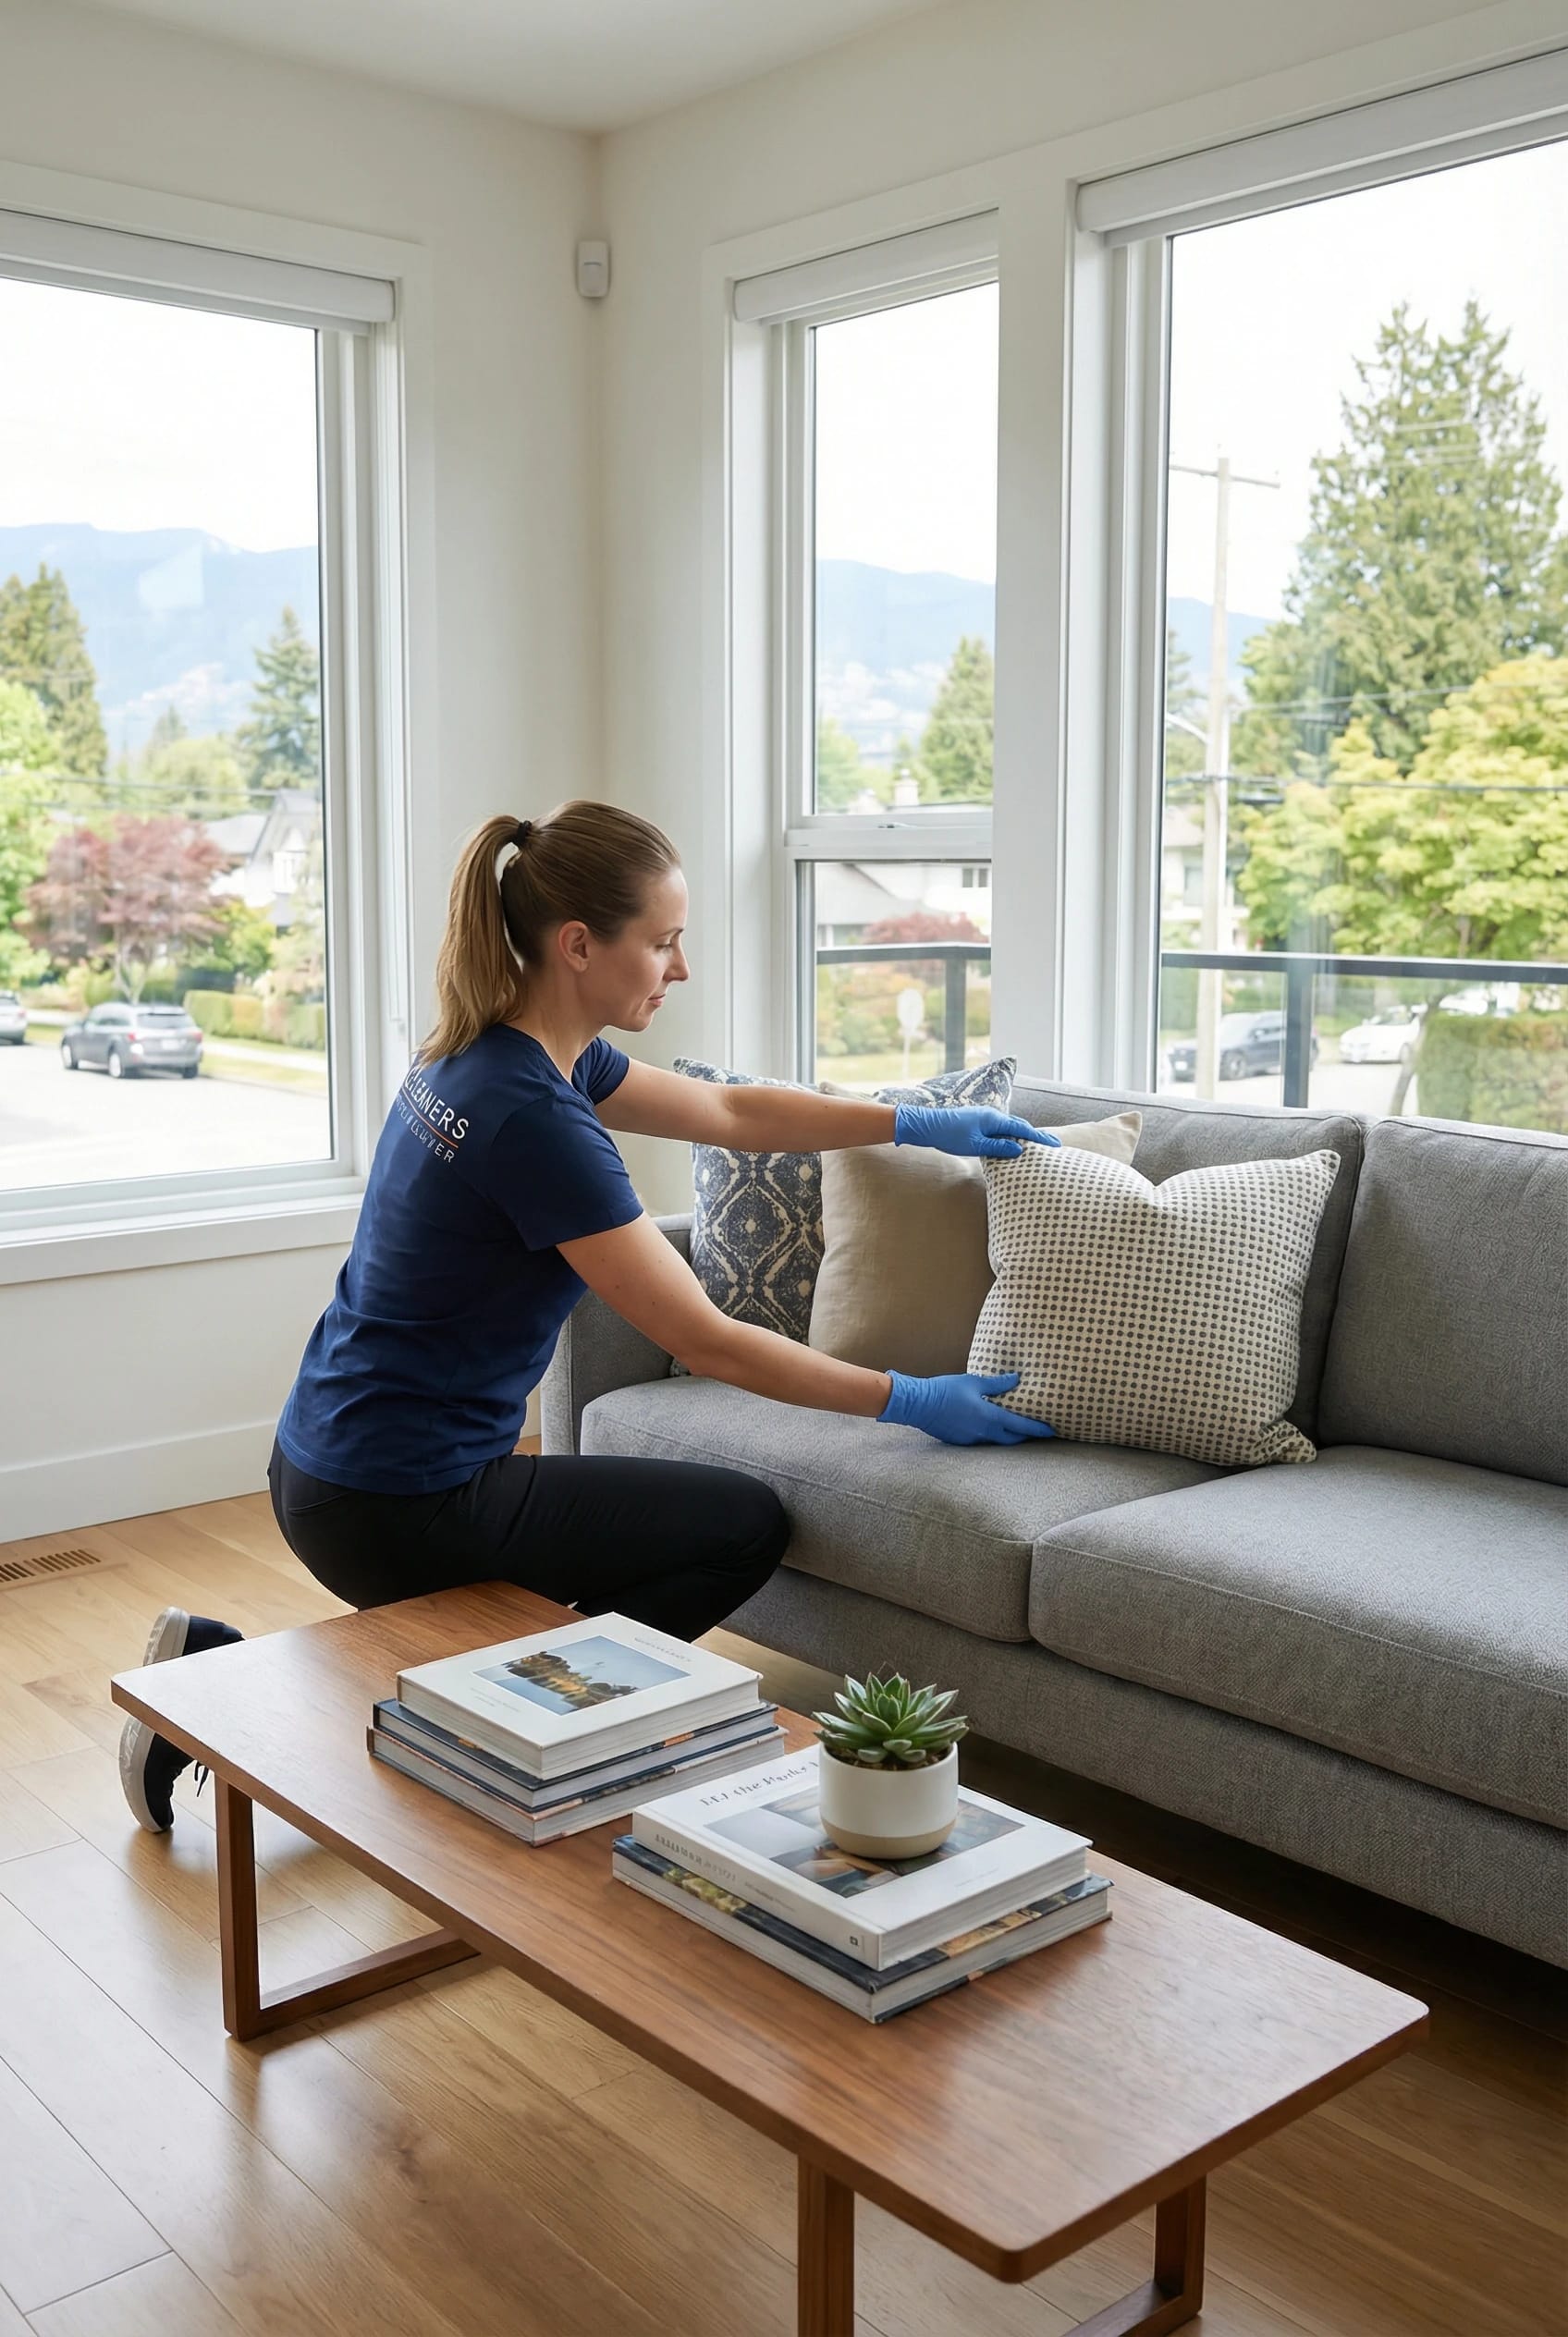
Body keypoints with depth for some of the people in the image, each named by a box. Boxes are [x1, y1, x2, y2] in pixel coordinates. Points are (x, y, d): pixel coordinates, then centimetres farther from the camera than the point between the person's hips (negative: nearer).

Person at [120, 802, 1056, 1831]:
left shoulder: (490, 1054, 4)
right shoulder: (534, 1116, -24)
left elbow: (731, 1111, 16)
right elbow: (707, 1342, -19)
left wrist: (922, 1123, 15)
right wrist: (912, 1402, -11)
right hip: (400, 1507, -9)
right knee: (747, 1523, 3)